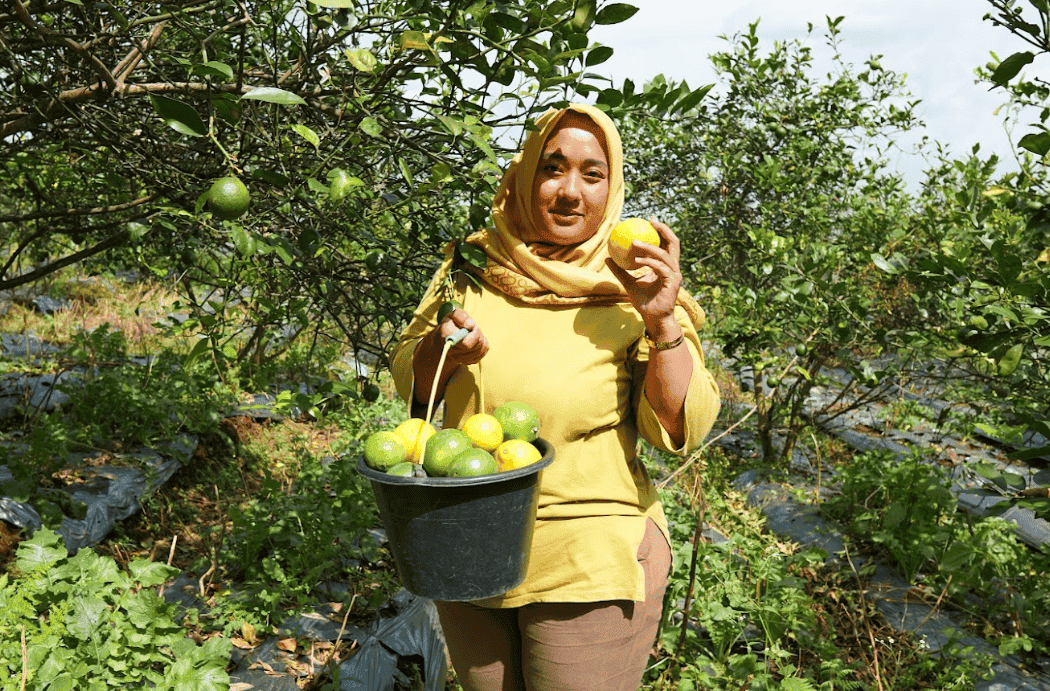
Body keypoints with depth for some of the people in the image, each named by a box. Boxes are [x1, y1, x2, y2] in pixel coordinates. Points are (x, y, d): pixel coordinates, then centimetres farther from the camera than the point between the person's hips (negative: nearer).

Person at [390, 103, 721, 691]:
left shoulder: (634, 290, -9)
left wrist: (662, 323, -25)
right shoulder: (474, 269, -1)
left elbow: (682, 430, -13)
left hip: (592, 573, -3)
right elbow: (408, 379, 5)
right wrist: (442, 350, -16)